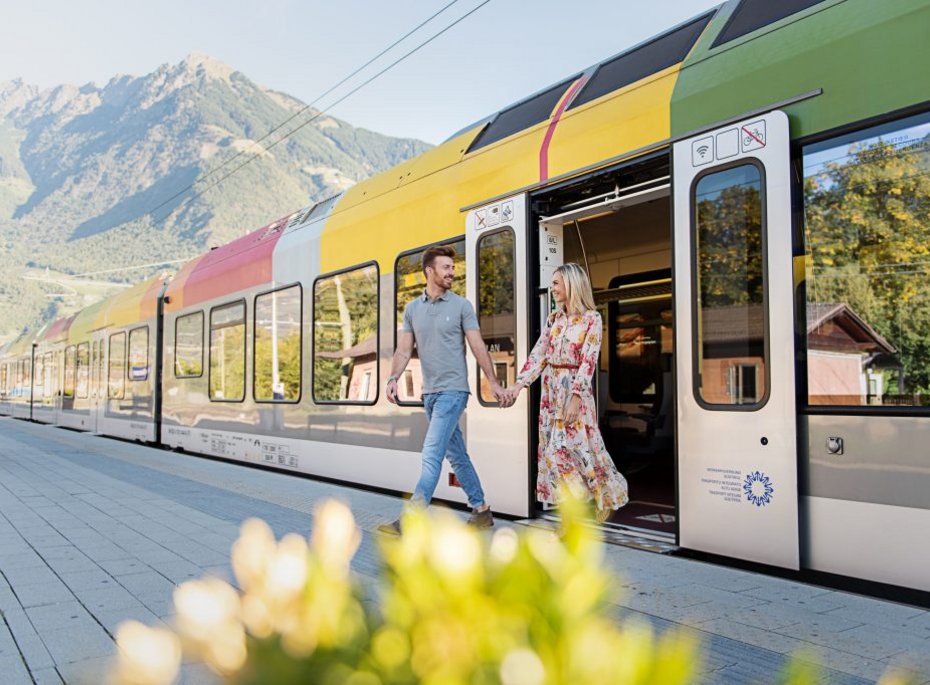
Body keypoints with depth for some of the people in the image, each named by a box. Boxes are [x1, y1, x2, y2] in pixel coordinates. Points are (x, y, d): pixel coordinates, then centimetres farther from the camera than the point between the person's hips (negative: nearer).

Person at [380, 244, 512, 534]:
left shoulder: (461, 305, -2)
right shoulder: (412, 309, 9)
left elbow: (478, 347, -1)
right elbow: (404, 350, 7)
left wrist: (494, 384, -3)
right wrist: (393, 379, -9)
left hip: (452, 390, -5)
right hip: (430, 393, 5)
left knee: (432, 453, -12)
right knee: (456, 455, 13)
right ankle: (481, 510, 26)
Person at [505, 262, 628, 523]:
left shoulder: (591, 318, -7)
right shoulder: (553, 319, 10)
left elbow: (588, 361, -13)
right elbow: (538, 355, 8)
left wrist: (575, 399, -20)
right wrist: (519, 384, -2)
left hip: (575, 391, -6)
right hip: (551, 391, 6)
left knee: (564, 450, -10)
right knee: (554, 450, 5)